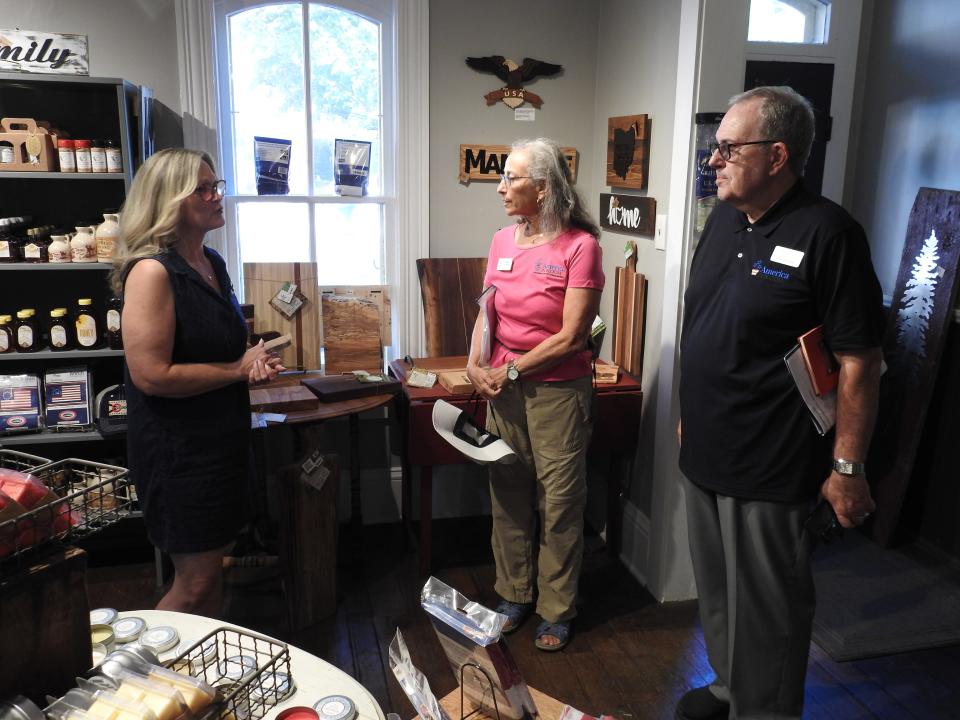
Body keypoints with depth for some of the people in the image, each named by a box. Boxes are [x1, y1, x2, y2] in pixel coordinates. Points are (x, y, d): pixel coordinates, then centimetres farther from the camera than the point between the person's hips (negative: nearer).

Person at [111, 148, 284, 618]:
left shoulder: (212, 263, 7)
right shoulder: (152, 272, -20)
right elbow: (151, 376, -25)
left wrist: (254, 361, 0)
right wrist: (239, 370, -18)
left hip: (223, 437, 9)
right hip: (177, 449, -8)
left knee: (212, 569, 20)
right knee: (195, 583, 2)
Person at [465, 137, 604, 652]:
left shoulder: (580, 244, -12)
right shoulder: (503, 240, 7)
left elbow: (571, 336, -15)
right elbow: (487, 313, 10)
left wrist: (511, 370, -12)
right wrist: (476, 364, -8)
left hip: (558, 390, -5)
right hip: (504, 388, 6)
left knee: (560, 503, 5)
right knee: (508, 496, 13)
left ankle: (556, 609, 22)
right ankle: (514, 594, 32)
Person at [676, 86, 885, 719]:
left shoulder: (827, 233, -16)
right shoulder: (724, 220, 7)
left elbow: (859, 359, -16)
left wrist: (848, 467, -14)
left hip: (772, 471, -8)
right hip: (705, 454, 8)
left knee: (766, 608, 7)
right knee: (717, 591, 22)